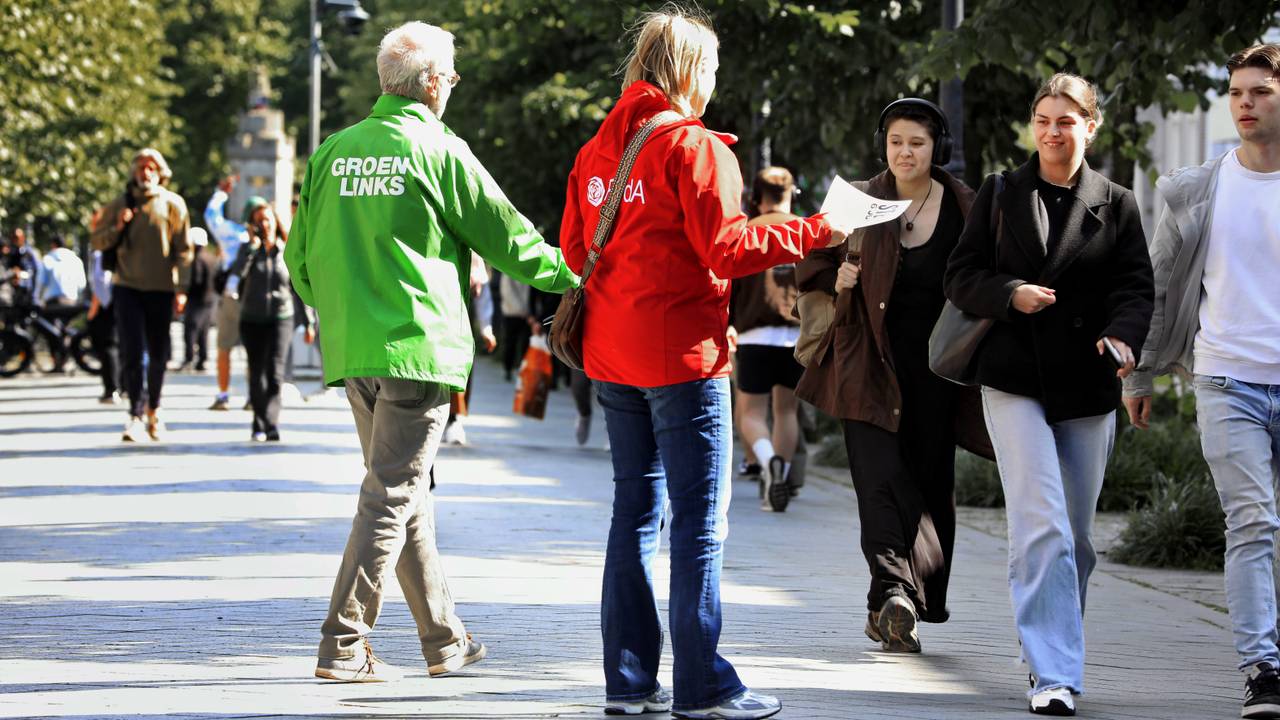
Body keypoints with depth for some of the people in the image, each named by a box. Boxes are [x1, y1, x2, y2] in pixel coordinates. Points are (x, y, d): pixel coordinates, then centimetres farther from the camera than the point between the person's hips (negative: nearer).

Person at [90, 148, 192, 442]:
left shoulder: (172, 204, 1)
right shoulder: (119, 205, 5)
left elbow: (183, 250, 1)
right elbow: (97, 241, 8)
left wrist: (181, 289, -5)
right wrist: (118, 227, -12)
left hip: (161, 289, 0)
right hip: (127, 286, 0)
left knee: (158, 354, 9)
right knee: (131, 353, -9)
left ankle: (153, 409, 28)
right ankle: (136, 413, -9)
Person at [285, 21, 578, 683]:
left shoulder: (332, 152, 8)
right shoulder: (439, 151, -7)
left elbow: (299, 256, 13)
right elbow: (507, 236, 0)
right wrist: (573, 275, 16)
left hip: (351, 350, 6)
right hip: (417, 346, -6)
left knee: (405, 492, 15)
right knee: (392, 497, -4)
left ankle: (445, 641, 22)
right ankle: (343, 646, -8)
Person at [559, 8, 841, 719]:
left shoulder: (596, 151, 11)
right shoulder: (694, 146, -11)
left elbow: (574, 247, 14)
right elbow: (725, 245, -16)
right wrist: (814, 232, -8)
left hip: (612, 357, 8)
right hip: (682, 357, -7)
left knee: (636, 509, 13)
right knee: (700, 519, -4)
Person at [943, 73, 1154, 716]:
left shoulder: (1117, 205, 8)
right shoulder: (999, 197, 7)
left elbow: (1135, 287, 1)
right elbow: (960, 278, 5)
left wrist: (1122, 337, -20)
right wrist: (1011, 294, -14)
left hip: (1087, 387, 2)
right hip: (1015, 383, -2)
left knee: (1076, 533, 9)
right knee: (1042, 526, -14)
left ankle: (1056, 652, 27)